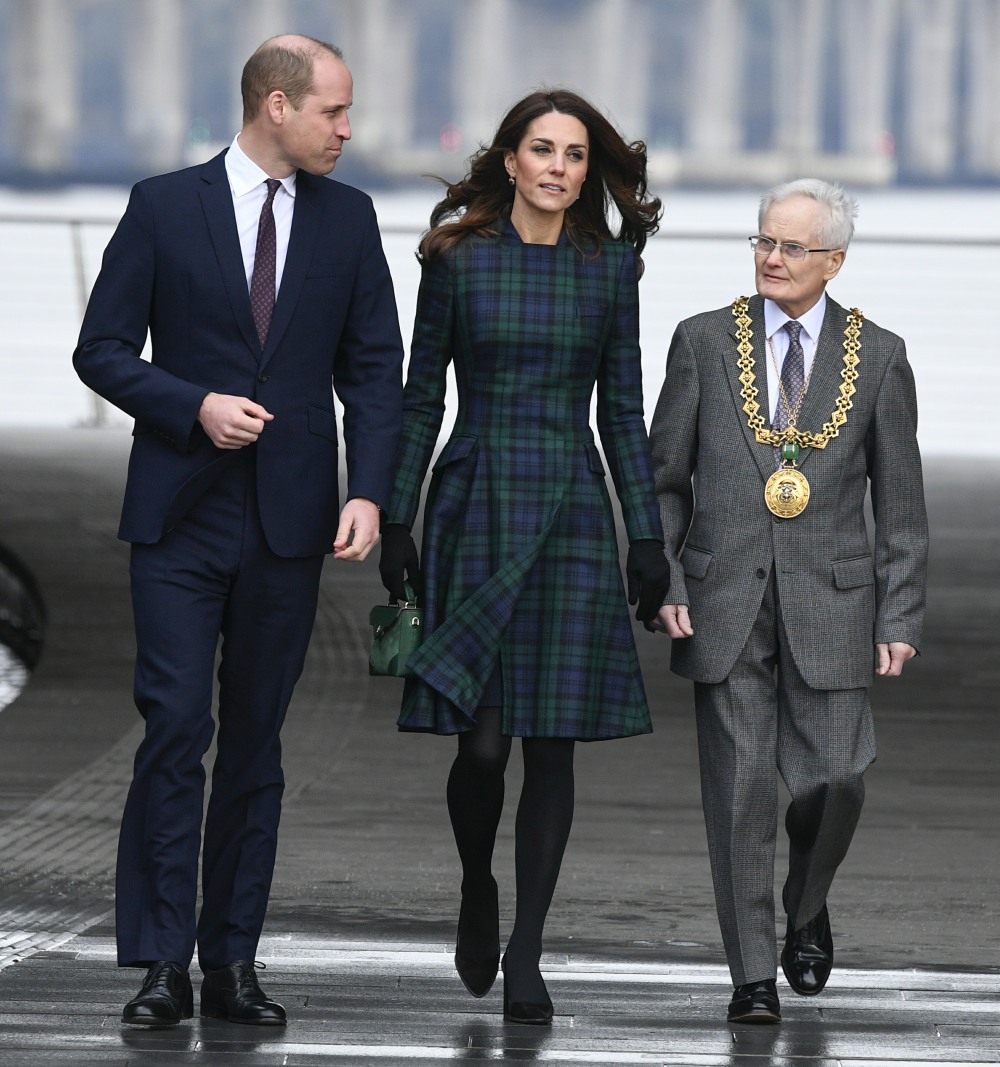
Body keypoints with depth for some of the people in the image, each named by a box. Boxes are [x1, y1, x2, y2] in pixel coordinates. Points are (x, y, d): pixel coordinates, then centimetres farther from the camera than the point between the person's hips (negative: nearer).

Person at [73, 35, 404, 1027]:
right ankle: (161, 963, -7)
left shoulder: (347, 218, 7)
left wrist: (368, 490, -7)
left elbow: (373, 368, 7)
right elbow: (102, 350, 0)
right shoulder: (164, 206, -1)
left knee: (255, 742, 6)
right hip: (180, 517, -3)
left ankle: (232, 962, 9)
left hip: (289, 522, 3)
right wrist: (194, 406, -15)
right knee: (174, 729, -9)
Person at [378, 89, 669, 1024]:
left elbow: (622, 409, 8)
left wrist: (648, 537, 4)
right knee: (482, 741, -7)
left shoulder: (608, 267, 6)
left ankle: (526, 955, 8)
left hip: (571, 514, 2)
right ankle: (477, 891, 24)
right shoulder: (457, 260, 1)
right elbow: (421, 397, 3)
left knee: (553, 741, -1)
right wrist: (395, 521, -2)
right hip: (475, 503, -2)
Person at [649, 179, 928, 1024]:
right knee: (739, 788, -2)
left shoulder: (878, 357, 4)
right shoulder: (704, 342, 5)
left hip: (829, 604, 0)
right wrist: (664, 583, -2)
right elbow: (664, 478, 8)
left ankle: (807, 907, 24)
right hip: (726, 604, 0)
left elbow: (901, 503, 6)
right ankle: (753, 972, 6)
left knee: (834, 777, -7)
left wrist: (900, 620, 0)